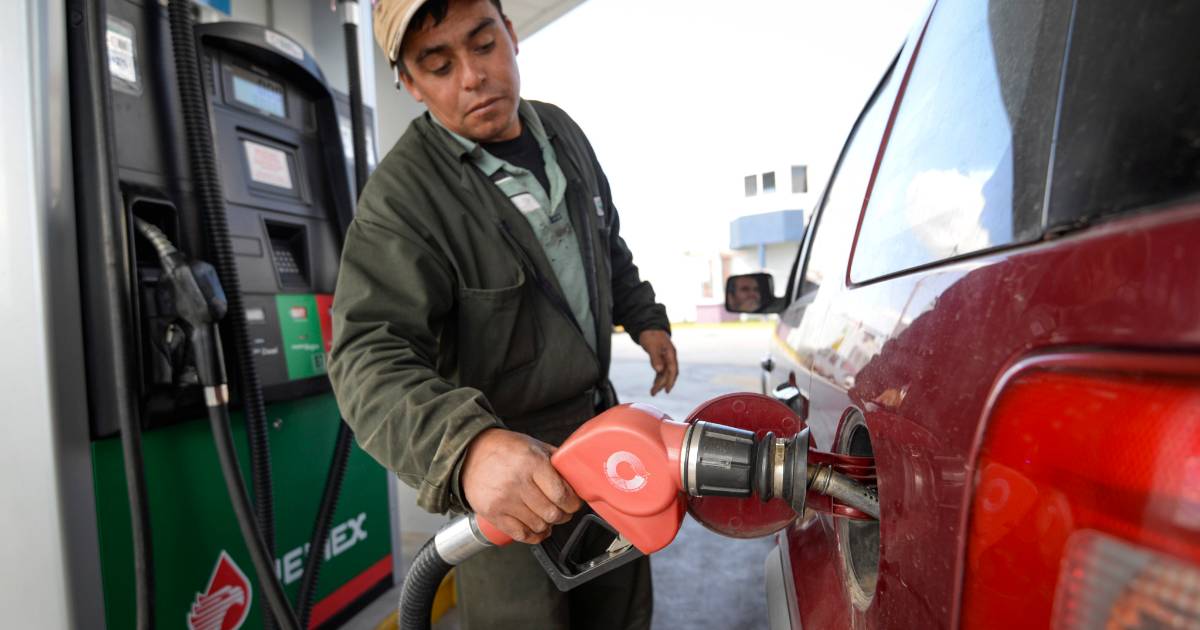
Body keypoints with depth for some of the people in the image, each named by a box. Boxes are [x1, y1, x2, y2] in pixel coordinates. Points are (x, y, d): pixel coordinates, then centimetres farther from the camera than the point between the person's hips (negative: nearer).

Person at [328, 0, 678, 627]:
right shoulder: (402, 196, -21)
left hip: (598, 419, 7)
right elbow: (370, 355, -32)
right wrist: (466, 448, -49)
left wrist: (644, 319, 16)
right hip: (505, 460, -6)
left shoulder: (562, 131, 1)